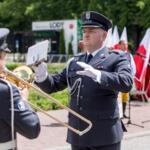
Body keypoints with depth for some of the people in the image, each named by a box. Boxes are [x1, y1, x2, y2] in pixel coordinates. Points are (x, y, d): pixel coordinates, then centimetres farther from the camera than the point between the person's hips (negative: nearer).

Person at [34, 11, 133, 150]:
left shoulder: (117, 58, -3)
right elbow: (53, 85, 13)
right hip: (77, 134, 5)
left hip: (104, 134, -5)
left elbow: (126, 83, -20)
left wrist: (97, 74, -35)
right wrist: (42, 76, -11)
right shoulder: (74, 61, 13)